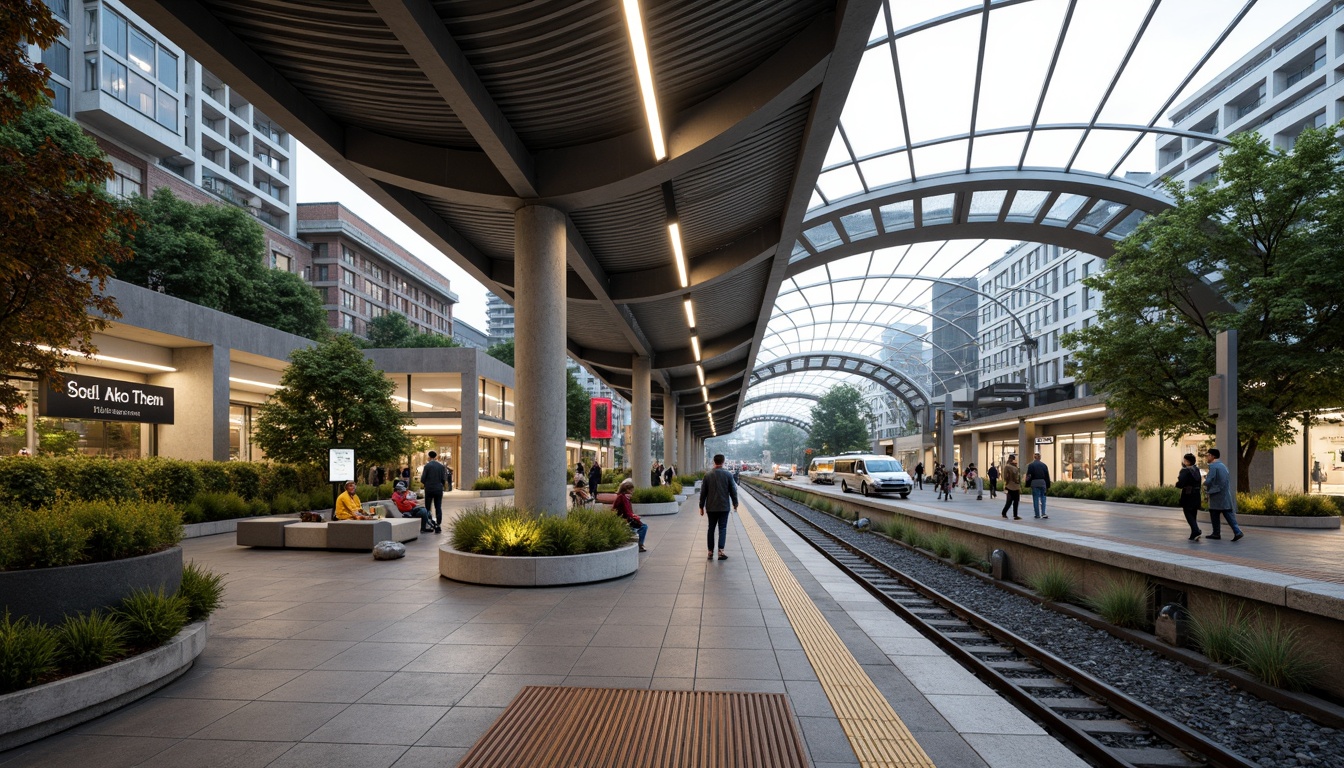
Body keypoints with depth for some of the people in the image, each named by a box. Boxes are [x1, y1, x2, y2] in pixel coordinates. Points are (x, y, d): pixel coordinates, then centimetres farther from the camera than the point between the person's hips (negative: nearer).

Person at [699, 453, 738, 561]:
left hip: (711, 507, 2)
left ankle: (710, 552, 13)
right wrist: (735, 503, 12)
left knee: (711, 529, 11)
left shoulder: (707, 475, -1)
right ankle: (720, 551, -9)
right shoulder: (728, 474, -5)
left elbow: (703, 492, 2)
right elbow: (733, 491, -1)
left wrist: (701, 506, 9)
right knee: (722, 529, 2)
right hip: (724, 507, -1)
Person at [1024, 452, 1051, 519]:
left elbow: (1028, 476, -5)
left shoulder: (1031, 465, -2)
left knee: (1035, 499, 2)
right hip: (1043, 483, 3)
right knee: (1043, 498, 9)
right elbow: (1047, 476, 10)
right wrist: (1048, 485, 14)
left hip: (1034, 483, -3)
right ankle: (1043, 513, -2)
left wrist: (1027, 484, 0)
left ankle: (1037, 515, 4)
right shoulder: (1044, 465, 8)